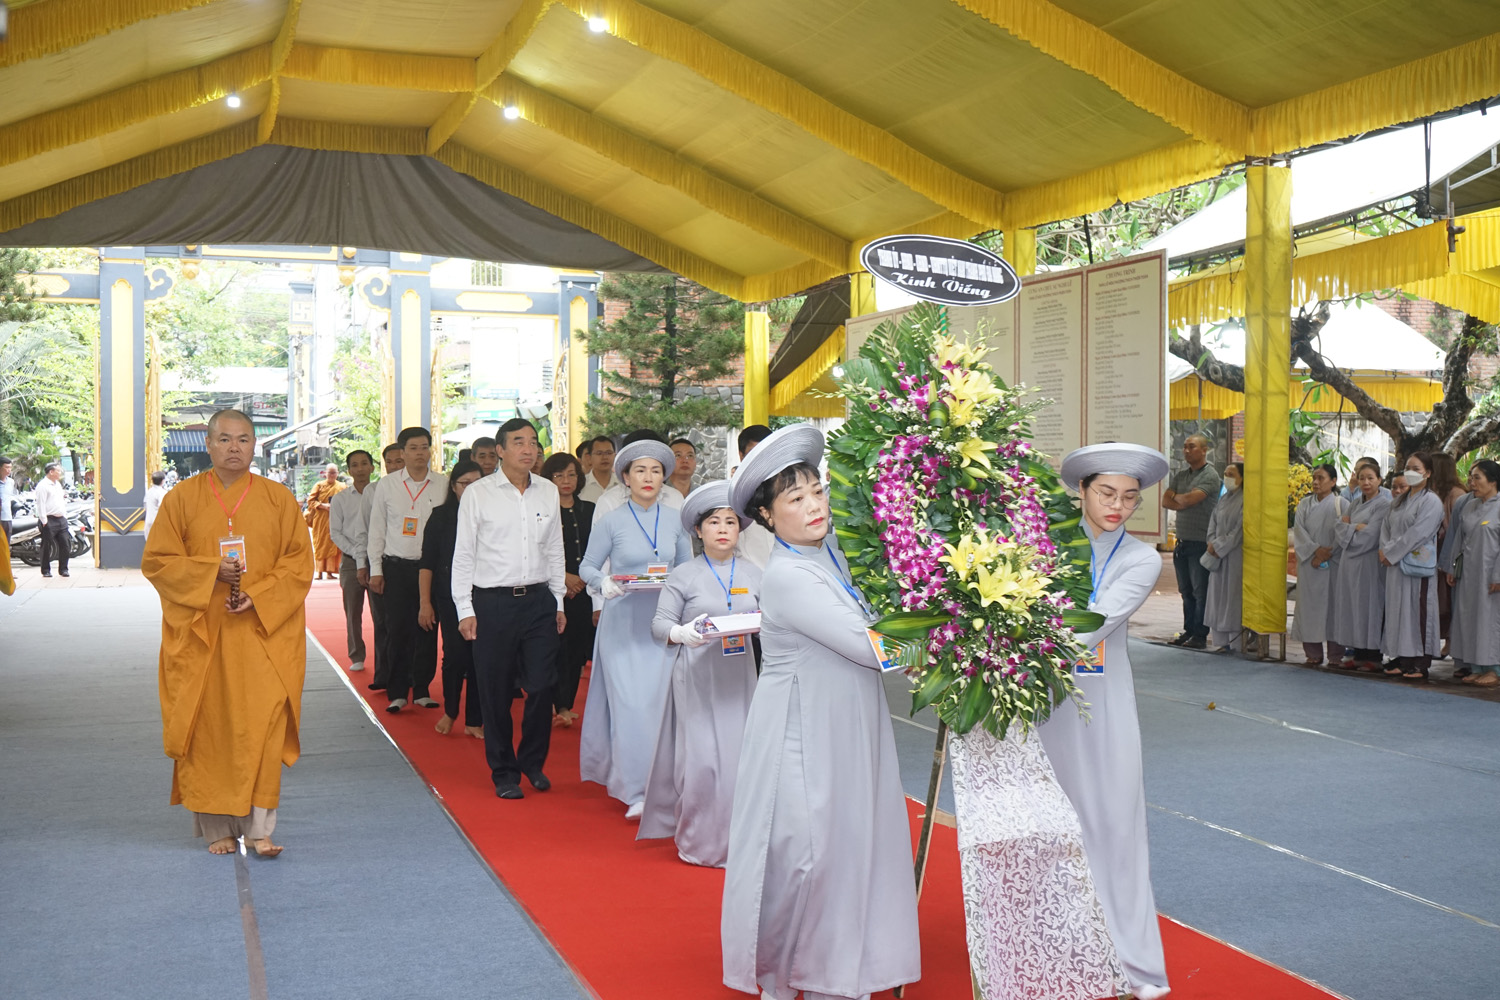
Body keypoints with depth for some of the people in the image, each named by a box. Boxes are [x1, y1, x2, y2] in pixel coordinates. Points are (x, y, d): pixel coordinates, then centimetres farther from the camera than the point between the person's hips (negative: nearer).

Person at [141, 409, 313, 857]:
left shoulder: (279, 500, 5)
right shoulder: (182, 499, 5)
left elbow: (300, 563, 4)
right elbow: (157, 561, 3)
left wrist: (259, 594, -12)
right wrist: (211, 571, -12)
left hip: (262, 632, 0)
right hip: (200, 635, 0)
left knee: (262, 725, -8)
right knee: (208, 728, 3)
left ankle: (259, 827, -4)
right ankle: (217, 827, 14)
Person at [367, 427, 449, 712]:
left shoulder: (444, 484, 2)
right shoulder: (387, 485, 4)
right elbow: (377, 530, 7)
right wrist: (376, 569, 3)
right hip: (397, 567, 0)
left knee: (427, 629, 4)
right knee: (397, 630, 0)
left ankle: (422, 689, 16)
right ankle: (397, 692, 9)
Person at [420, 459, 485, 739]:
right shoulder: (441, 516, 2)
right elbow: (427, 562, 2)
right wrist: (425, 602, -2)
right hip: (450, 597, -1)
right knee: (455, 654, -5)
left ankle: (474, 720, 12)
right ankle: (450, 711, 19)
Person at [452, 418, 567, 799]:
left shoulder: (549, 492, 10)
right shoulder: (478, 494, 0)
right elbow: (463, 555, 1)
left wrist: (558, 603, 14)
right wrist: (465, 609, -4)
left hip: (539, 600, 3)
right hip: (492, 602, -2)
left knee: (542, 687, 0)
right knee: (496, 692, 3)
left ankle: (533, 762, 21)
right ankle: (504, 773, 17)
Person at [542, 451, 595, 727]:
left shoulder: (589, 510, 13)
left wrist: (586, 579, 0)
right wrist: (564, 577, -9)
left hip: (583, 590, 4)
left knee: (578, 647, 3)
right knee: (558, 647, -7)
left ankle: (566, 705, 13)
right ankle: (561, 706, 3)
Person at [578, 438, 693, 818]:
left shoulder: (676, 521, 8)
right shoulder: (611, 521, -1)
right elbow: (587, 566, 2)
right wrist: (604, 581, -18)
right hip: (623, 622, -3)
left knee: (660, 700, 4)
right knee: (630, 704, -8)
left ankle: (660, 783, 20)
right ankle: (635, 790, -1)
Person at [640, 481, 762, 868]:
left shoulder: (753, 574, 9)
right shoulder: (684, 575, 0)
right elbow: (660, 623, -2)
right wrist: (684, 633, -22)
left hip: (739, 676, 3)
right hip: (697, 675, -3)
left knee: (739, 752, 1)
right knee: (701, 756, -5)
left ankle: (735, 837, 15)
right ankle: (700, 840, 9)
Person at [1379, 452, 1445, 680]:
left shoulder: (1431, 502, -7)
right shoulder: (1398, 501, 17)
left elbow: (1417, 534, -14)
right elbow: (1386, 527, 15)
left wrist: (1391, 553, -12)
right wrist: (1385, 550, -3)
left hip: (1417, 566, -7)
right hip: (1396, 565, 7)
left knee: (1418, 610, -6)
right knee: (1397, 609, 7)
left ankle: (1420, 664, -2)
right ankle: (1401, 660, 12)